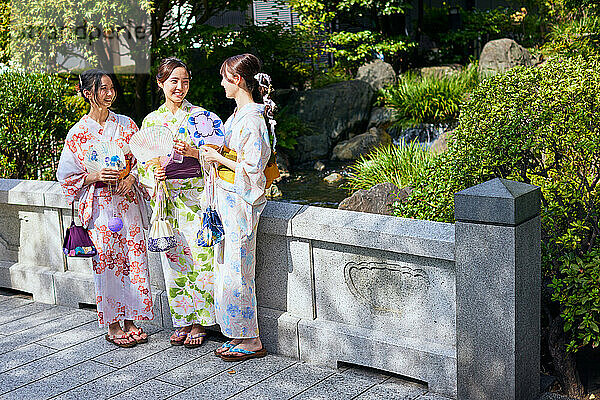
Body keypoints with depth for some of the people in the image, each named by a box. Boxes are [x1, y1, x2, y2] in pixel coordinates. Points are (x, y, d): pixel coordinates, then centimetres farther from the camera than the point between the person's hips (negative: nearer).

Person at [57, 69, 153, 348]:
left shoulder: (125, 124, 7)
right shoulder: (78, 133, -1)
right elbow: (67, 174, 1)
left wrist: (131, 177, -9)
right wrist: (96, 176, -14)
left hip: (127, 200, 3)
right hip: (98, 205, -3)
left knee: (133, 259, 2)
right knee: (106, 262, 0)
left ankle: (130, 320, 15)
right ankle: (113, 325, 12)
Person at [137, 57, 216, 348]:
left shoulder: (200, 115, 2)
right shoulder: (151, 121, 9)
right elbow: (141, 163, 11)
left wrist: (194, 152, -19)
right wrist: (154, 175, -9)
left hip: (196, 197, -2)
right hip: (166, 199, 3)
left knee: (201, 258, -3)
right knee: (174, 260, 6)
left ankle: (199, 322, 9)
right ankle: (182, 321, 18)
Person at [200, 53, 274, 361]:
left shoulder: (252, 119, -18)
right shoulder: (238, 114, 13)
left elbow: (251, 168, -21)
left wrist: (218, 158, -13)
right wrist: (198, 150, 14)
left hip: (240, 202, -10)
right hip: (227, 200, 10)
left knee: (236, 272, -2)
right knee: (226, 268, 13)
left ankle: (251, 342, 9)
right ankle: (240, 335, 23)